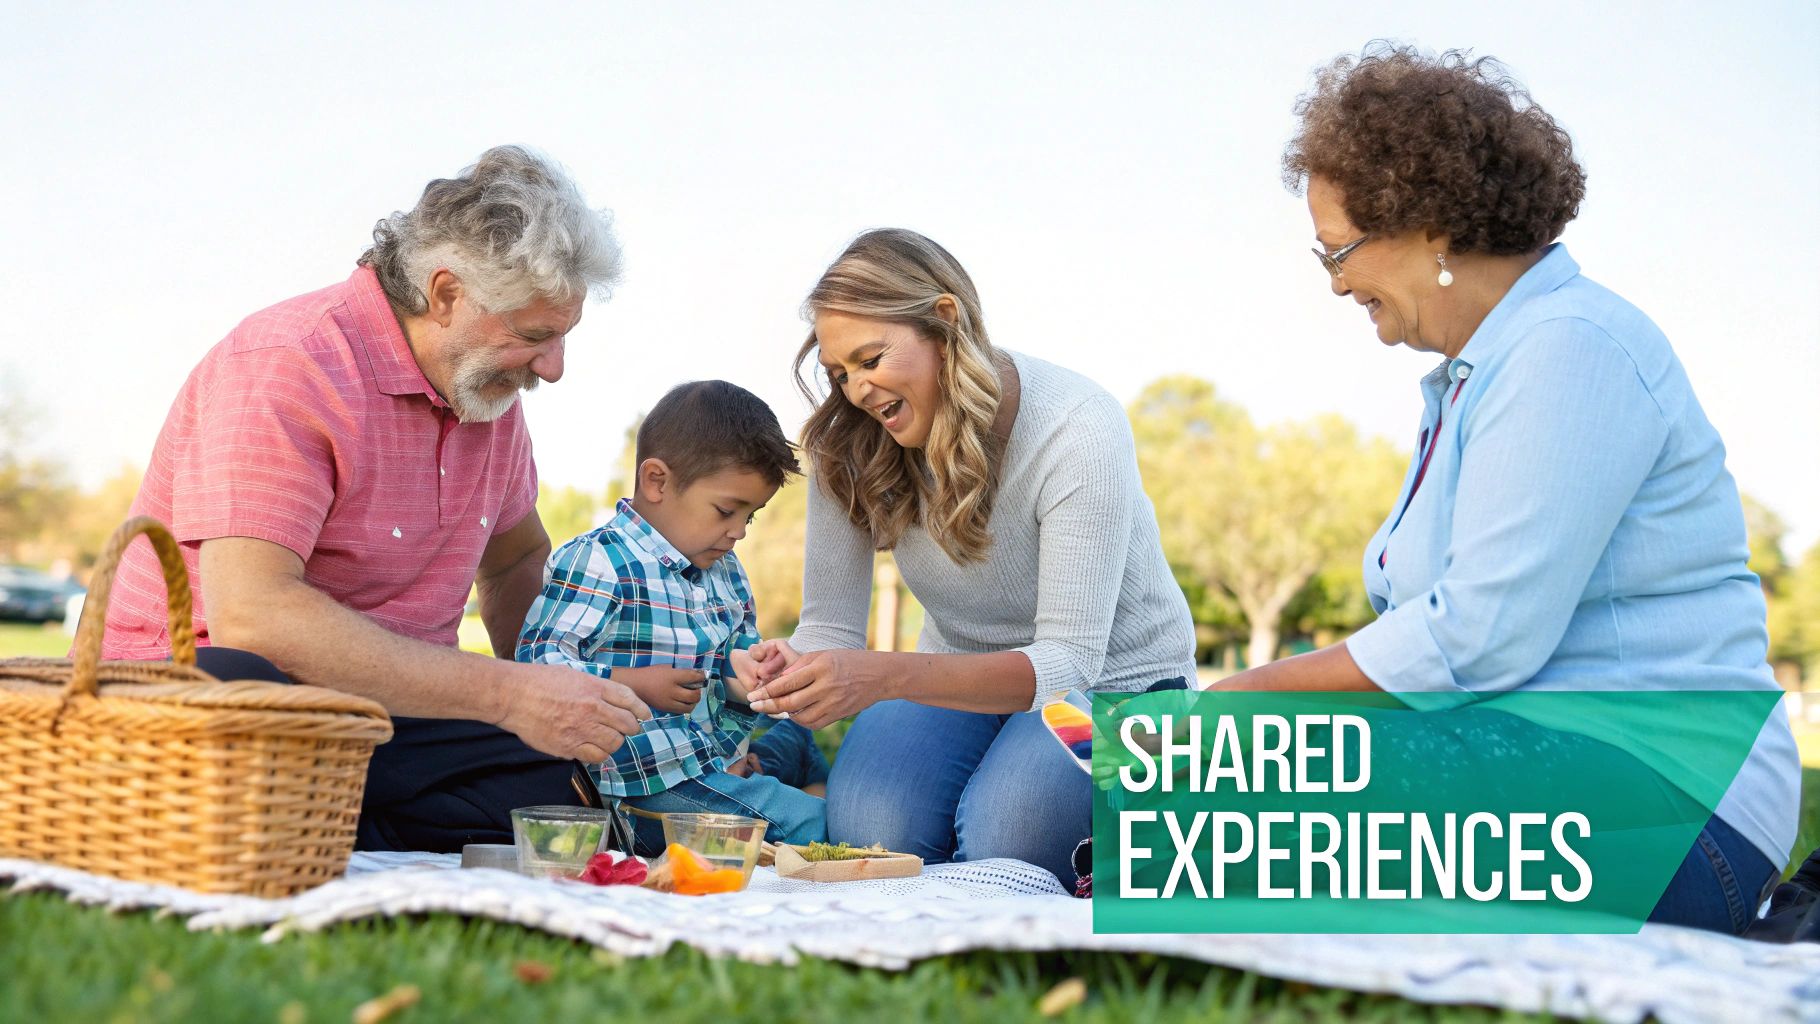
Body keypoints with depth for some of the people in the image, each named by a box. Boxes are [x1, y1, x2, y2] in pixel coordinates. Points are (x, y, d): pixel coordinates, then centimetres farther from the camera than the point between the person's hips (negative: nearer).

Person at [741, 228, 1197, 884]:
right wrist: (798, 672, -35)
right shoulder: (847, 447, -12)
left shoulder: (1078, 427, -27)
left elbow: (1068, 662, -32)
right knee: (868, 837, -26)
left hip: (1112, 680, -3)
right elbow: (831, 626, -8)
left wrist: (885, 676, -46)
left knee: (996, 847, -30)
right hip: (962, 679, 3)